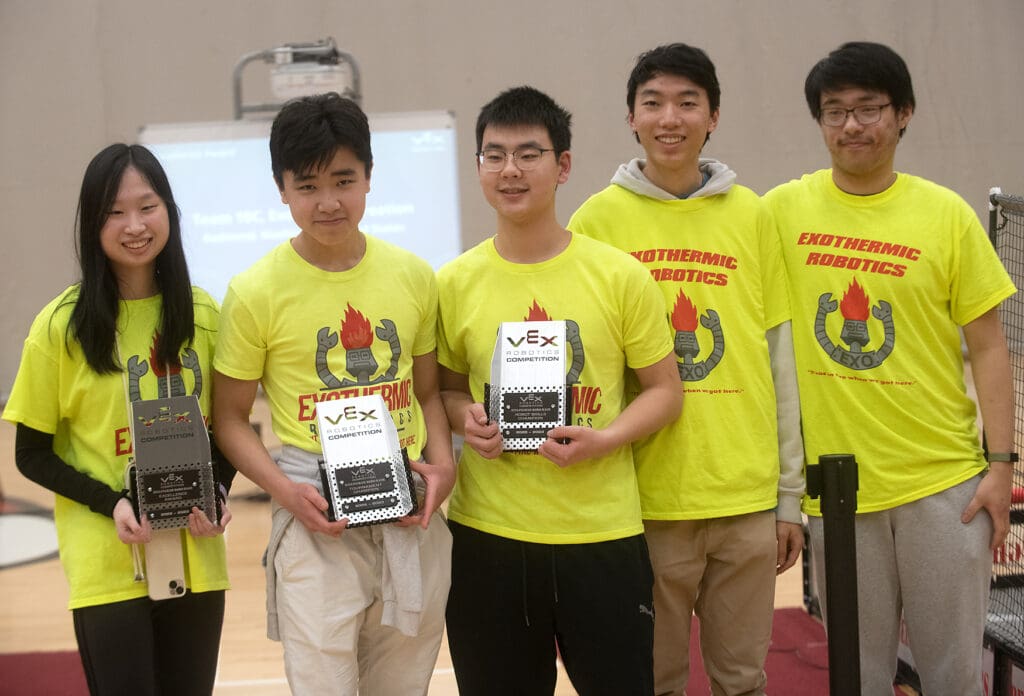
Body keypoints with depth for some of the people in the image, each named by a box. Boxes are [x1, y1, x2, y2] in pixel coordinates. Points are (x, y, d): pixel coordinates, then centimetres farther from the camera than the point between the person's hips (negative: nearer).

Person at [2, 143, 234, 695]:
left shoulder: (201, 314, 5)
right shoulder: (62, 326, -5)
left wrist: (217, 494, -7)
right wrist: (112, 504, -15)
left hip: (196, 562, 3)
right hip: (107, 566, -3)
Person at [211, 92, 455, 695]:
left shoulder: (413, 277, 5)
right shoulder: (257, 293, -5)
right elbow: (231, 419, 1)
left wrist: (443, 464, -2)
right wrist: (285, 489, -14)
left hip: (413, 518, 4)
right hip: (315, 520, -4)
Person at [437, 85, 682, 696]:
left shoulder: (620, 277, -4)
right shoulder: (455, 283, 2)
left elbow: (665, 390, 3)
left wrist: (603, 440, -14)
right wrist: (465, 418, -8)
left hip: (603, 533, -2)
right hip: (488, 533, 2)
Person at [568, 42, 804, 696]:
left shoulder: (751, 215, 5)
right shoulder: (599, 218, 0)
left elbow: (780, 360, 7)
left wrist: (790, 493, 6)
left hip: (748, 496, 2)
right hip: (645, 495, -1)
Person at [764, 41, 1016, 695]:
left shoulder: (947, 214, -1)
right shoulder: (783, 211, 1)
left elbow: (988, 347, 2)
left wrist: (1001, 464, -4)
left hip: (943, 478, -1)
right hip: (837, 483, 1)